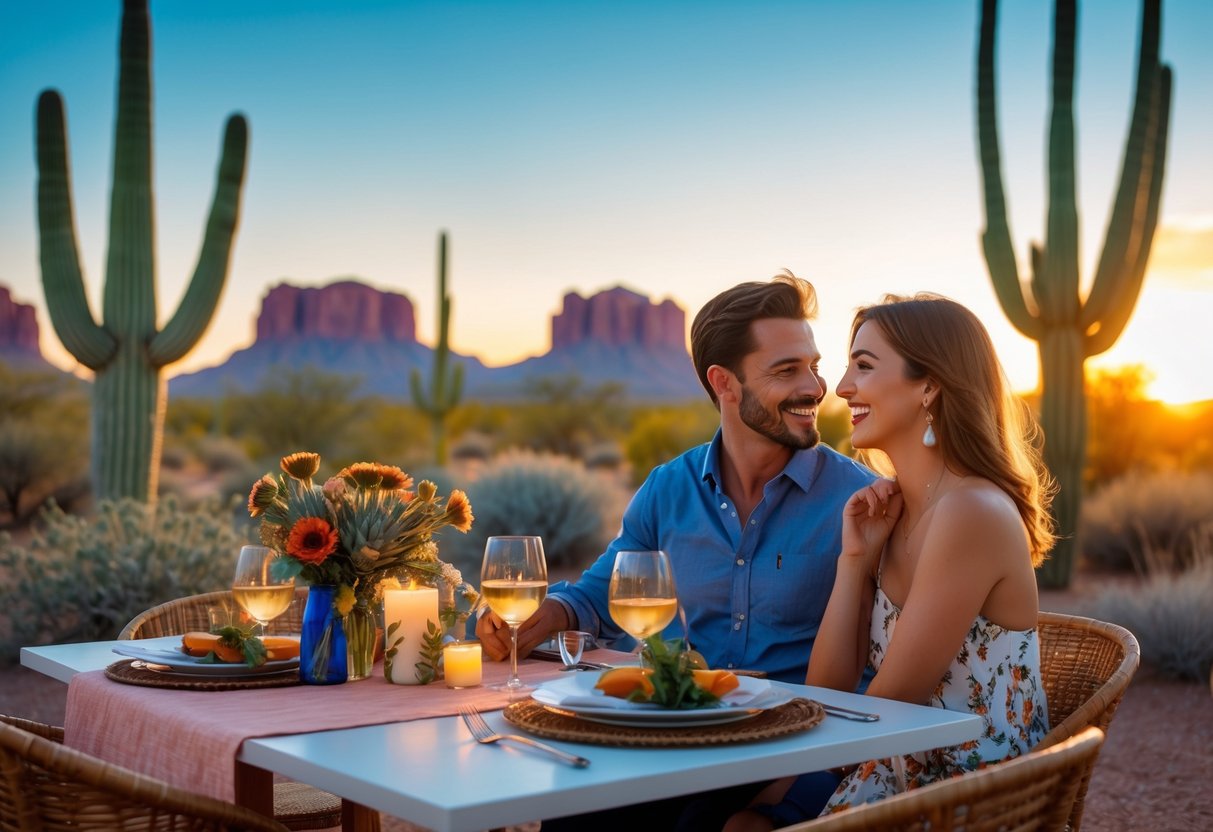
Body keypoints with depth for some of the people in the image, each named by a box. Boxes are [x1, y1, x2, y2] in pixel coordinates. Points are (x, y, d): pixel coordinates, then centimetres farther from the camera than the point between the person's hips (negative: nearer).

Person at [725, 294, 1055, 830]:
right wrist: (854, 559, -5)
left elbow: (889, 704, -15)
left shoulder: (972, 513, -18)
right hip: (899, 782, 6)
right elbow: (828, 690, 3)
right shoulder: (891, 513, 7)